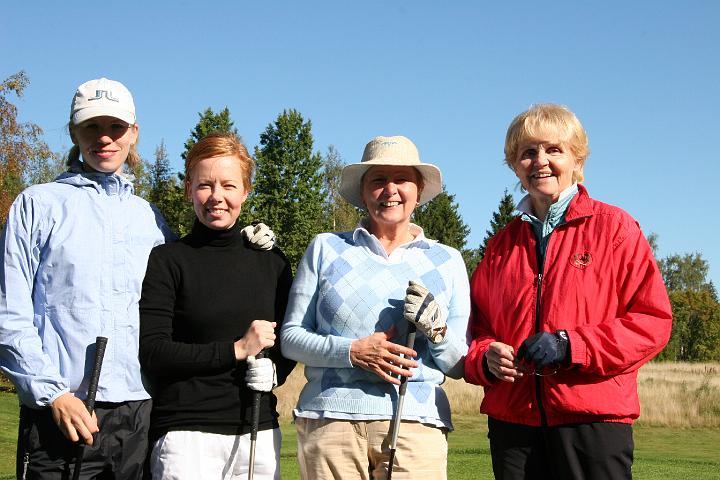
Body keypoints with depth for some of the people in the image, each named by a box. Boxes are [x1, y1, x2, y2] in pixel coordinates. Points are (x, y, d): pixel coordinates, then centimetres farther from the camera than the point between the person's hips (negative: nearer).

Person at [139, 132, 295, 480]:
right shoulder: (167, 261, 0)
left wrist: (273, 370, -5)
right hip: (186, 434, -3)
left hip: (259, 432, 4)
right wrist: (236, 349, -13)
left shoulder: (271, 262, 11)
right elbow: (152, 353, -8)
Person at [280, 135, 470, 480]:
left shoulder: (447, 261, 13)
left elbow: (458, 367, 13)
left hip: (416, 425, 1)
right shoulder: (326, 249, 10)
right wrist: (352, 351, -10)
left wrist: (437, 330, -7)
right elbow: (290, 337, 6)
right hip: (330, 421, 0)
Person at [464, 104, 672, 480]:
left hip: (593, 420, -3)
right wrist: (486, 358, -5)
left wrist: (571, 346, -13)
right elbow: (479, 327, 18)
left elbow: (654, 320, -3)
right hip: (513, 418, 4)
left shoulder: (615, 227, 3)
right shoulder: (503, 244, 15)